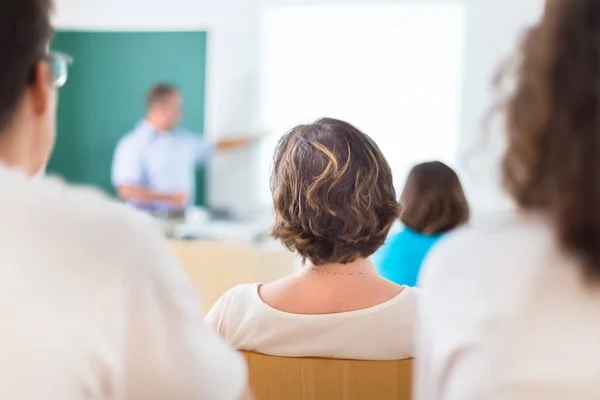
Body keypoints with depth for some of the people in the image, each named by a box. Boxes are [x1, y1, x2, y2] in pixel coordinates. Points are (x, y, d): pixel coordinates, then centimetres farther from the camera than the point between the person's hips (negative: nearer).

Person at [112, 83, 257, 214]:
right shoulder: (132, 145, -6)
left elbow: (216, 147, 29)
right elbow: (126, 190, -15)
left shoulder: (184, 140, 14)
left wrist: (249, 140, 30)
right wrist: (169, 197, -15)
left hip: (184, 218, 6)